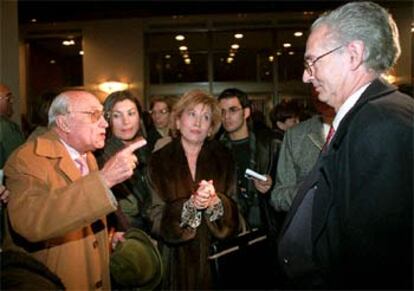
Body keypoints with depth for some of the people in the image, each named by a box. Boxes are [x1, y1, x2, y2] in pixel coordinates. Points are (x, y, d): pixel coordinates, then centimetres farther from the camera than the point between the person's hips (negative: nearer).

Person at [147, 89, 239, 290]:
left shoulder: (223, 158, 2)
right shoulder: (159, 161, -4)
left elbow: (234, 213, -2)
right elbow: (156, 218, -9)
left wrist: (215, 203, -22)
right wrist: (190, 205, -23)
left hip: (215, 256, 1)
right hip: (176, 259, -1)